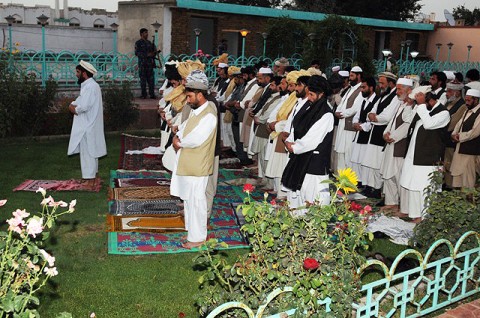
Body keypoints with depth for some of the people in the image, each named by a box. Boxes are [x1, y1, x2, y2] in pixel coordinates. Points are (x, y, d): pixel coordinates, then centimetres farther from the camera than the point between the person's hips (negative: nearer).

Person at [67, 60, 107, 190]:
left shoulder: (90, 87, -19)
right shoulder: (87, 85, 15)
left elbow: (84, 106, -26)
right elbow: (79, 102, 16)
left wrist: (74, 108, -7)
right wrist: (73, 105, -5)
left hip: (88, 127, -10)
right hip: (86, 126, 10)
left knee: (88, 153, -5)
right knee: (90, 153, 16)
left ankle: (90, 182, 0)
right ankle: (91, 177, 26)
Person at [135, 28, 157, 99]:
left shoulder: (149, 42, 17)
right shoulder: (138, 43, 0)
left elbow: (153, 51, 23)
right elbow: (137, 53, -10)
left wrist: (154, 52, -1)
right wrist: (147, 55, -18)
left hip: (150, 64, 5)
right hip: (142, 64, -4)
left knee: (151, 79, 0)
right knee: (143, 79, -2)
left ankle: (152, 94, 2)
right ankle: (144, 95, 3)